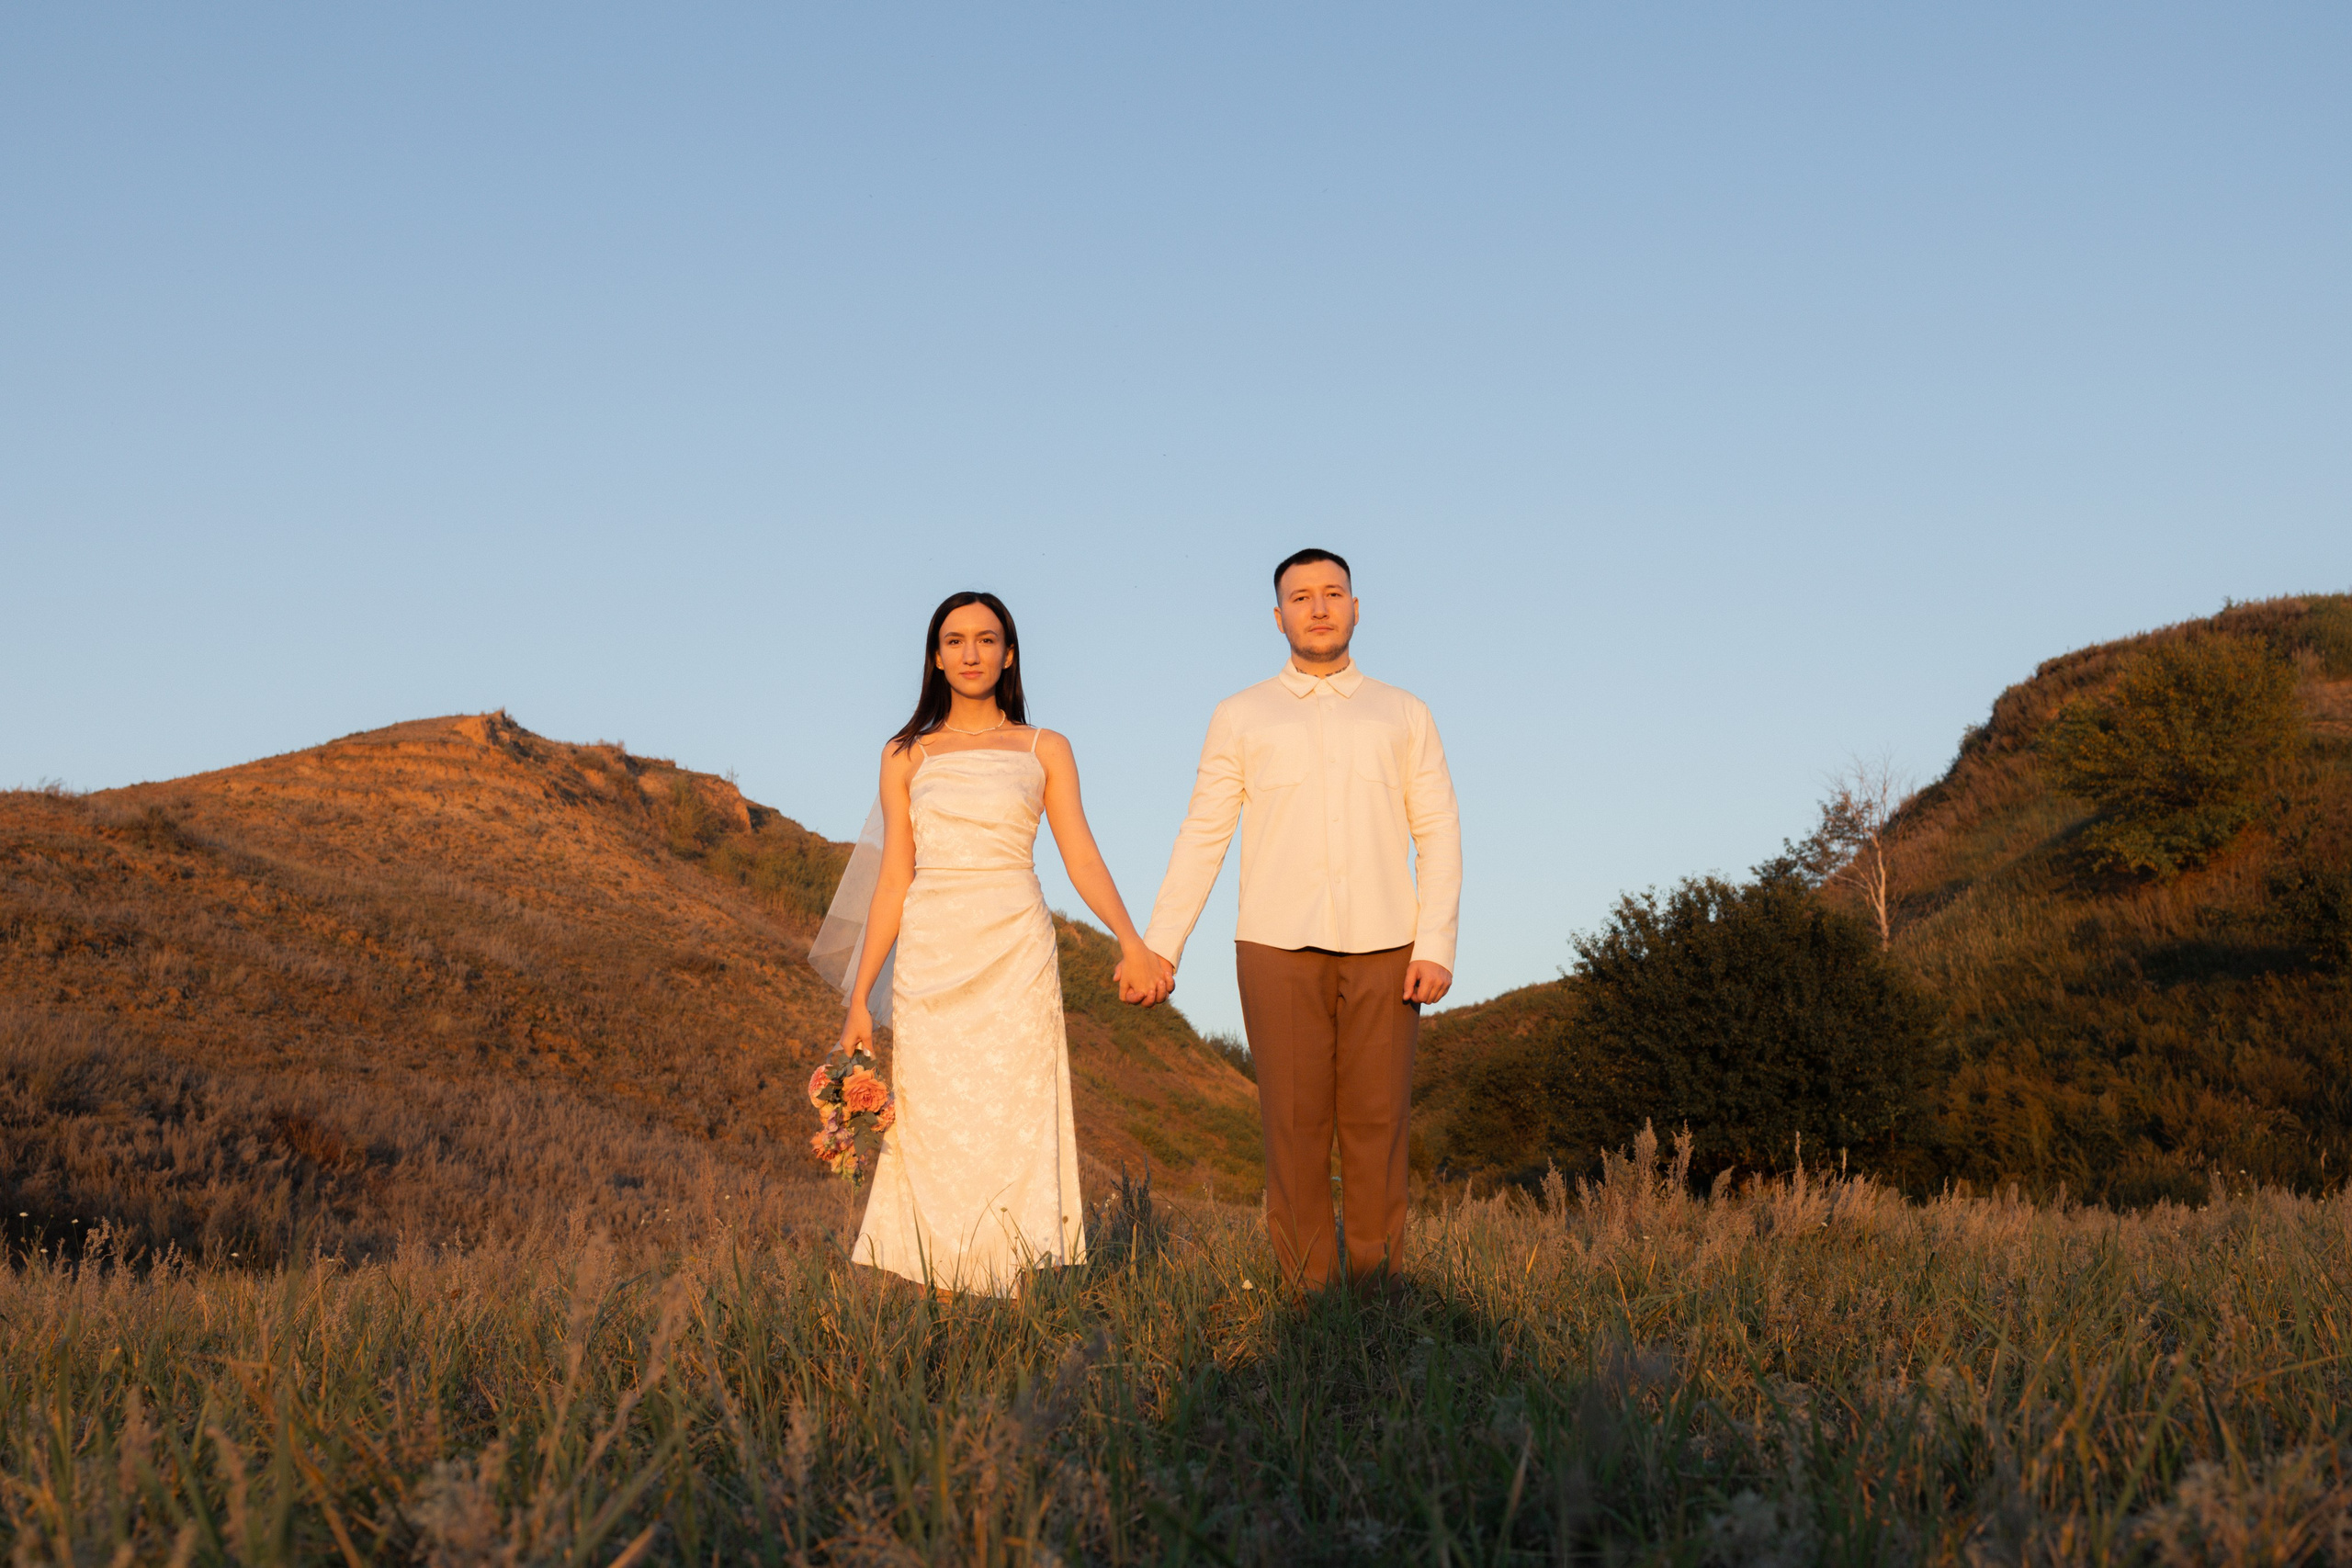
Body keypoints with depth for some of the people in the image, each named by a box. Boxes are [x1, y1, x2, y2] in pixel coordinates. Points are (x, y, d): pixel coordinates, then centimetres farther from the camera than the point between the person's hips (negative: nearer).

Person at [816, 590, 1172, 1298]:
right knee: (933, 1136, -2)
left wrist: (1131, 941, -17)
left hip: (1015, 956, -1)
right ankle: (943, 1308, 3)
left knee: (1010, 1132, -5)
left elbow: (1081, 854, -1)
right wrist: (859, 997, 4)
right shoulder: (906, 756, 11)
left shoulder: (1045, 750, 9)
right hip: (930, 961, 1)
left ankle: (1005, 1294, -2)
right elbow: (893, 880, 9)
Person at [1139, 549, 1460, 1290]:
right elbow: (1202, 838, 8)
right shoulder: (1242, 717, 10)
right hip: (1280, 944, 0)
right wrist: (1158, 946, 1)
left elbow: (1438, 837, 6)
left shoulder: (1404, 715, 11)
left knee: (1376, 1120, -1)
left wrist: (1436, 947, -7)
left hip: (1382, 947, 1)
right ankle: (1309, 1299, 5)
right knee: (1295, 1119, -2)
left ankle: (1378, 1292, 6)